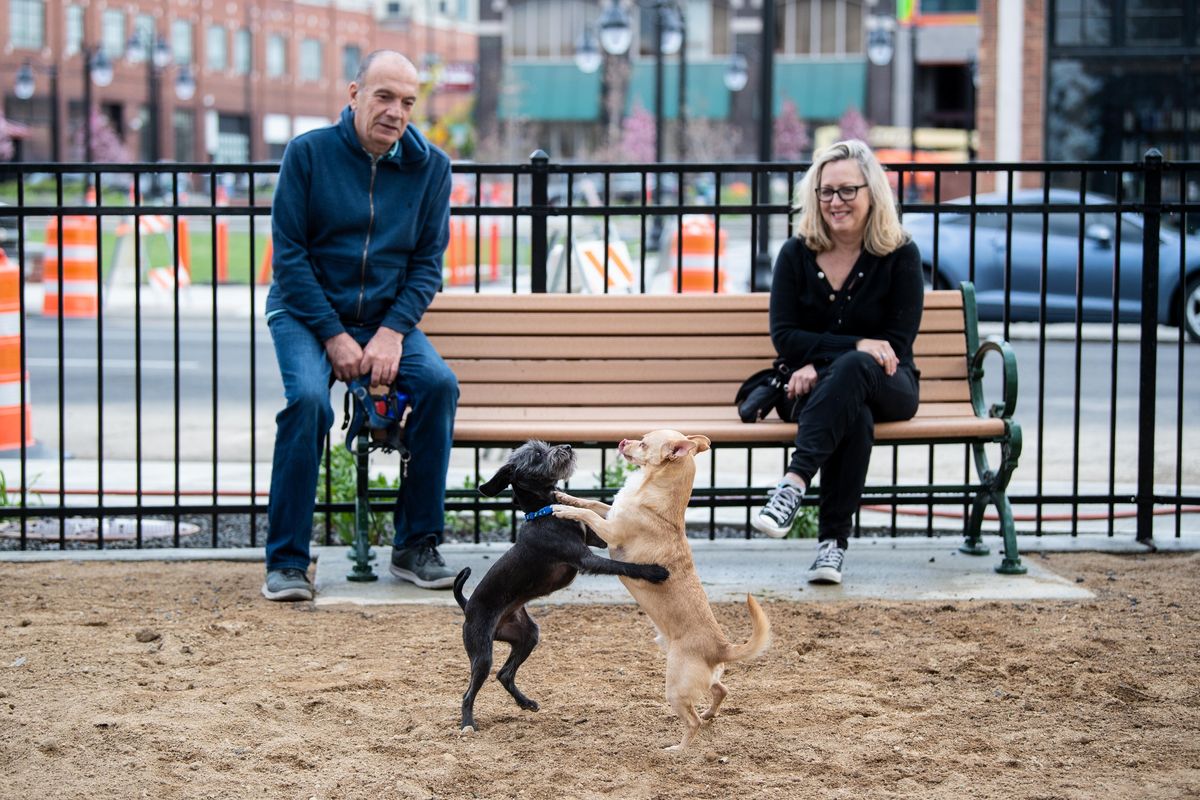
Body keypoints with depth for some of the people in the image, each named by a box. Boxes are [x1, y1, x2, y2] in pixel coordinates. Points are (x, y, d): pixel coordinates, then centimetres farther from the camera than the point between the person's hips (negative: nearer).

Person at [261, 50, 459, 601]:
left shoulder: (429, 166, 1)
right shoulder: (309, 153, -7)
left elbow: (427, 263, 2)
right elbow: (289, 254, -8)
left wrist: (392, 333, -13)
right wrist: (334, 336, -15)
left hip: (387, 317, 3)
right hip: (306, 313, -3)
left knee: (439, 384, -25)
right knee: (307, 397, -31)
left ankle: (416, 546, -11)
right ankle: (286, 561, -21)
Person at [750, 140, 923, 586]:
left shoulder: (900, 256, -1)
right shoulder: (796, 254, 3)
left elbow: (896, 345, -6)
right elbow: (784, 337, -3)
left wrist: (822, 364, -17)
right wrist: (855, 345, -18)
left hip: (887, 387, -1)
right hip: (816, 385, 1)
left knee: (853, 369, -38)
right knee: (853, 415, -37)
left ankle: (795, 481, -49)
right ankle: (834, 539, -40)